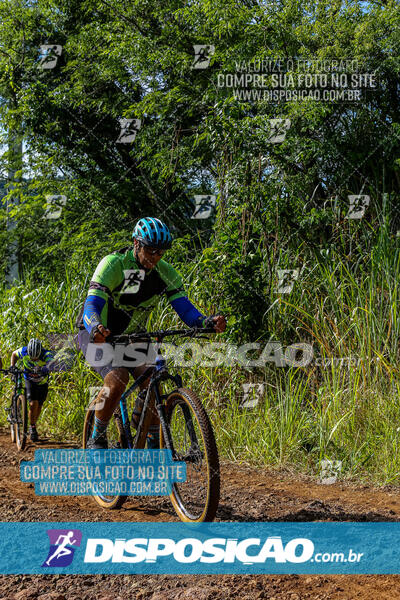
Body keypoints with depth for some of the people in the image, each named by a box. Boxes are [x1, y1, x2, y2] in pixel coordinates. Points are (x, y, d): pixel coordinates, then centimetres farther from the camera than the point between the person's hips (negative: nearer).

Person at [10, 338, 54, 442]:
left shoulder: (46, 354, -31)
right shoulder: (24, 352, -24)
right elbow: (14, 354, -1)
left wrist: (46, 368, -72)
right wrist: (12, 366, -15)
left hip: (42, 382, 1)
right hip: (30, 380, -1)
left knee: (39, 406, 9)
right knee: (33, 403, -19)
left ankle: (33, 426, 33)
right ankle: (32, 428, -2)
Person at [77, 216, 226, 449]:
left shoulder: (165, 272, -9)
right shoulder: (113, 265, -24)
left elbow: (185, 308, -17)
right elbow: (91, 306, -34)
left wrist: (209, 322, -38)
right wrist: (97, 329, -57)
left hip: (132, 338, 5)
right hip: (96, 336, -5)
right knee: (118, 378, -30)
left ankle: (155, 445, 1)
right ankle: (97, 438, -11)